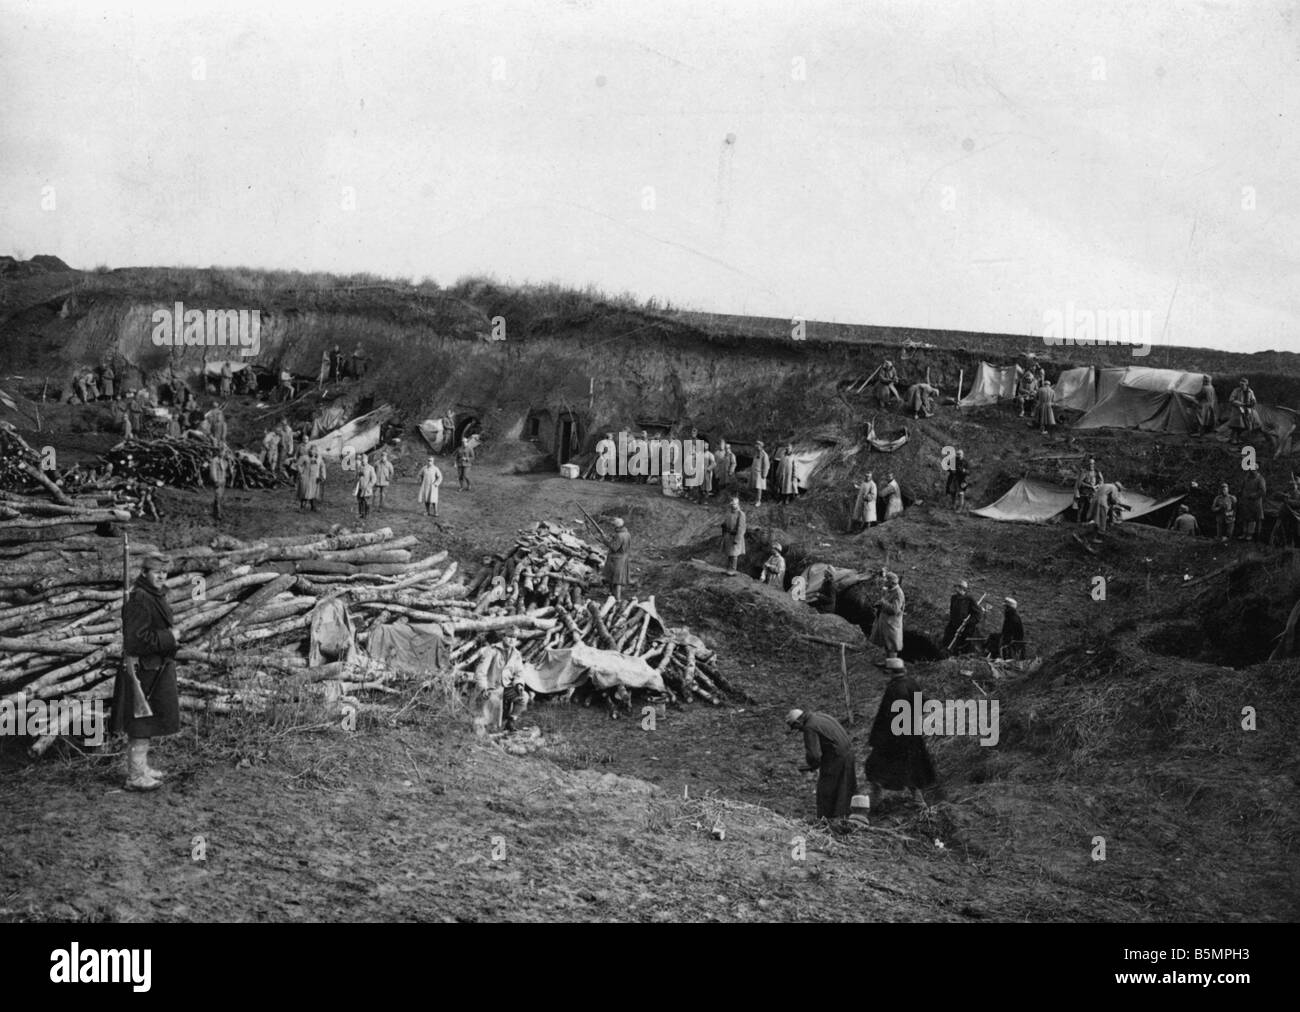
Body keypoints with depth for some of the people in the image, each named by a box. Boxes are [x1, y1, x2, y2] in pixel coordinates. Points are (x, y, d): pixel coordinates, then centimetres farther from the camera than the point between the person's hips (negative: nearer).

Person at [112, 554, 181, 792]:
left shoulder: (156, 598, 14)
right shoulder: (139, 600, -20)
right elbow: (137, 639, -26)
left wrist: (172, 636, 11)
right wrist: (169, 638, -18)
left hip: (157, 669, 11)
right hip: (144, 671, -11)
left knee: (145, 722, 19)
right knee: (142, 723, -6)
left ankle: (140, 767, 29)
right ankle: (135, 777, -2)